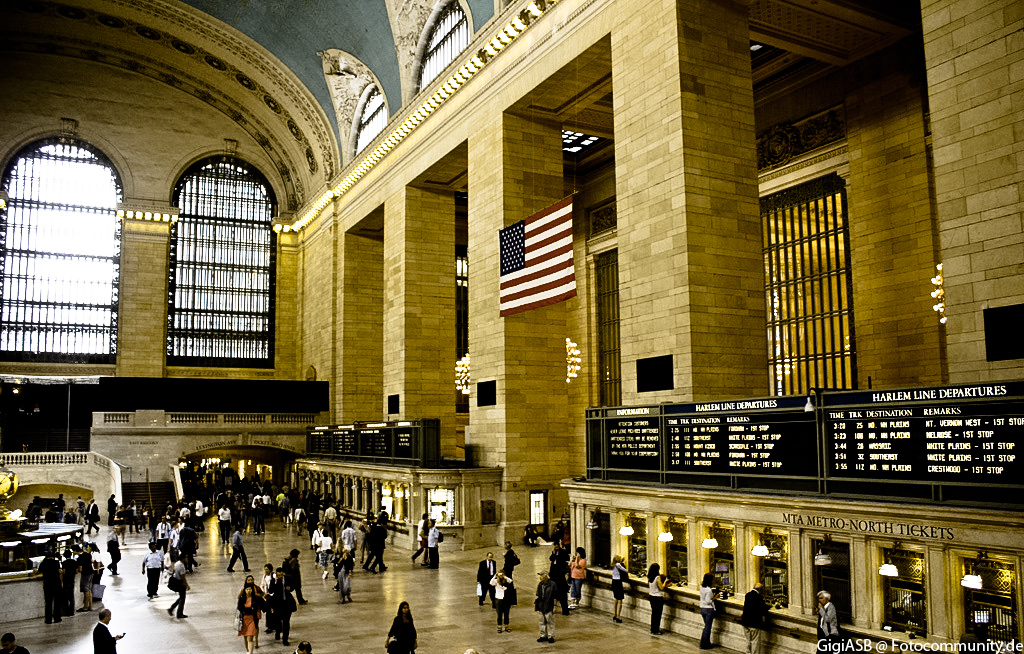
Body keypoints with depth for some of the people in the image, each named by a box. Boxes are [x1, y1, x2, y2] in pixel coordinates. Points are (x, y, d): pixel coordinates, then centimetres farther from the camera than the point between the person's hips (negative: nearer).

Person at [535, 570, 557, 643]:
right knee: (542, 622, 14)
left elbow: (555, 597, -8)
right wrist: (535, 601, 1)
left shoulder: (552, 585, -12)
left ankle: (551, 636, 15)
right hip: (541, 607, 6)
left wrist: (554, 607, -9)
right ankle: (543, 635, 26)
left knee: (550, 622, 4)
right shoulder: (540, 585, 4)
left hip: (549, 607, -5)